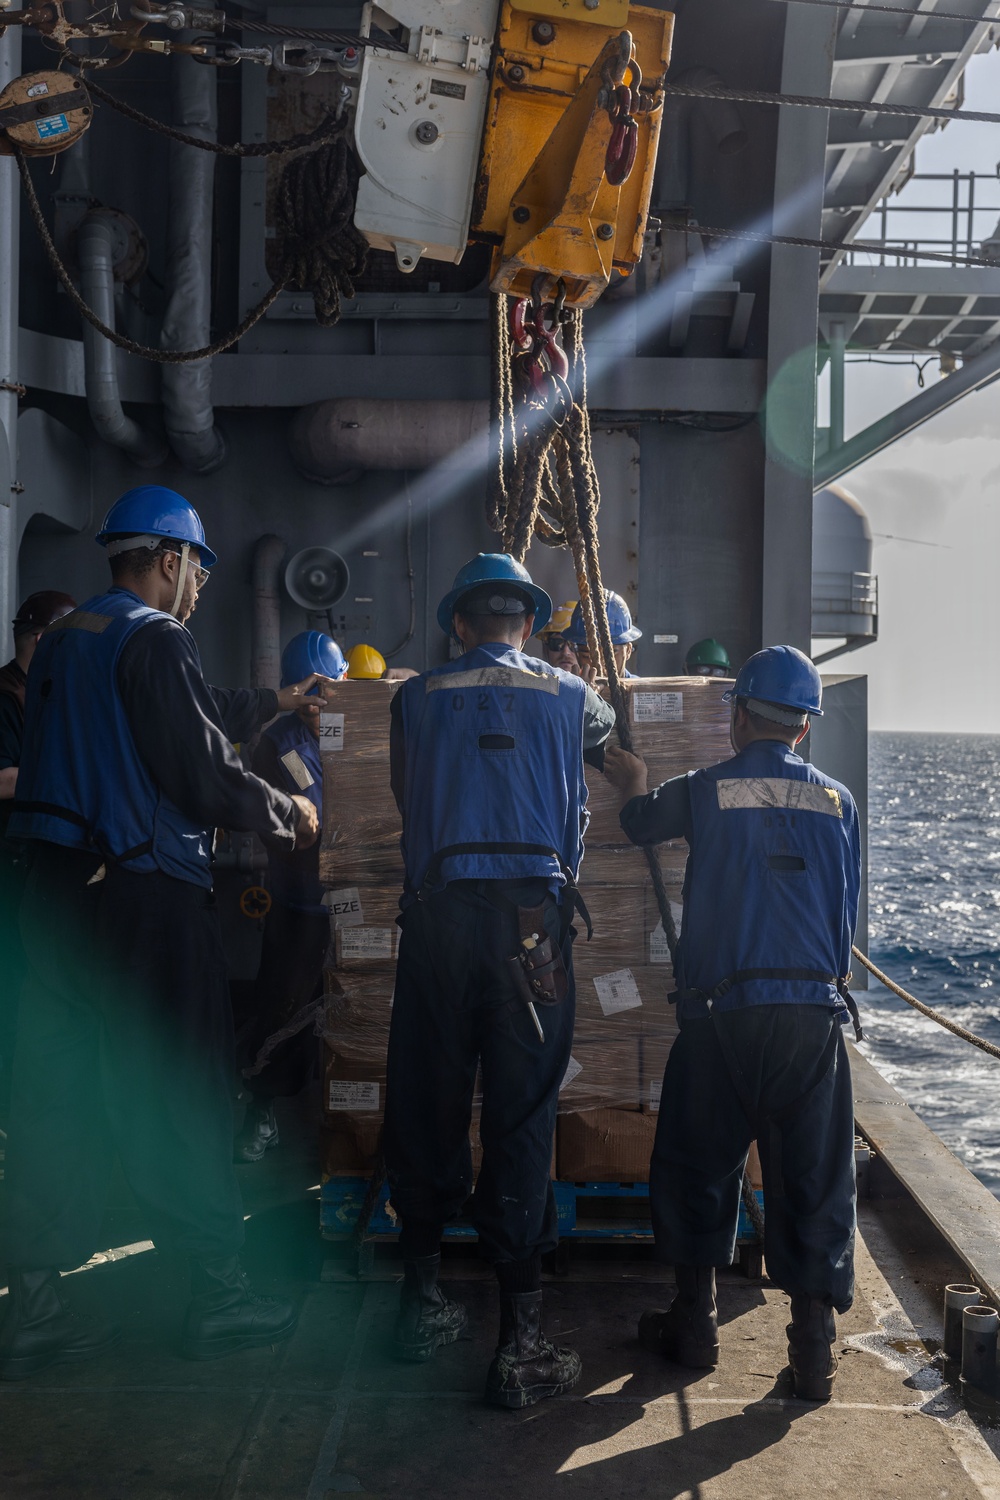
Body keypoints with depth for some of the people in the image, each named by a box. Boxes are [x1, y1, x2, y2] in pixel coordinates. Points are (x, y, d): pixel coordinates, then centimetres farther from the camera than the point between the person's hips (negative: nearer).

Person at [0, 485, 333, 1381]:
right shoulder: (153, 640, -12)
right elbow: (203, 773, -16)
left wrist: (270, 704, 37)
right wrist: (288, 816, 1)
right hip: (146, 895, -8)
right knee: (182, 1095, 1)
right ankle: (216, 1292, 11)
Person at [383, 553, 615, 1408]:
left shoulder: (417, 699, 10)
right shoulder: (568, 696, 10)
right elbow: (609, 747, 32)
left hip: (438, 912, 1)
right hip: (533, 914, -1)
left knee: (427, 1101, 12)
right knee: (522, 1112, -1)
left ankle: (422, 1299, 24)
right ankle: (520, 1341, -1)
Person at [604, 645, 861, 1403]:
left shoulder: (704, 791, 1)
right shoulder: (838, 802, 7)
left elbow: (641, 821, 22)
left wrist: (634, 783, 42)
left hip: (724, 1010, -1)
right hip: (816, 1011, 2)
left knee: (699, 1163, 14)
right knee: (814, 1176, 6)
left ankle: (695, 1322, 22)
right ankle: (814, 1347, 7)